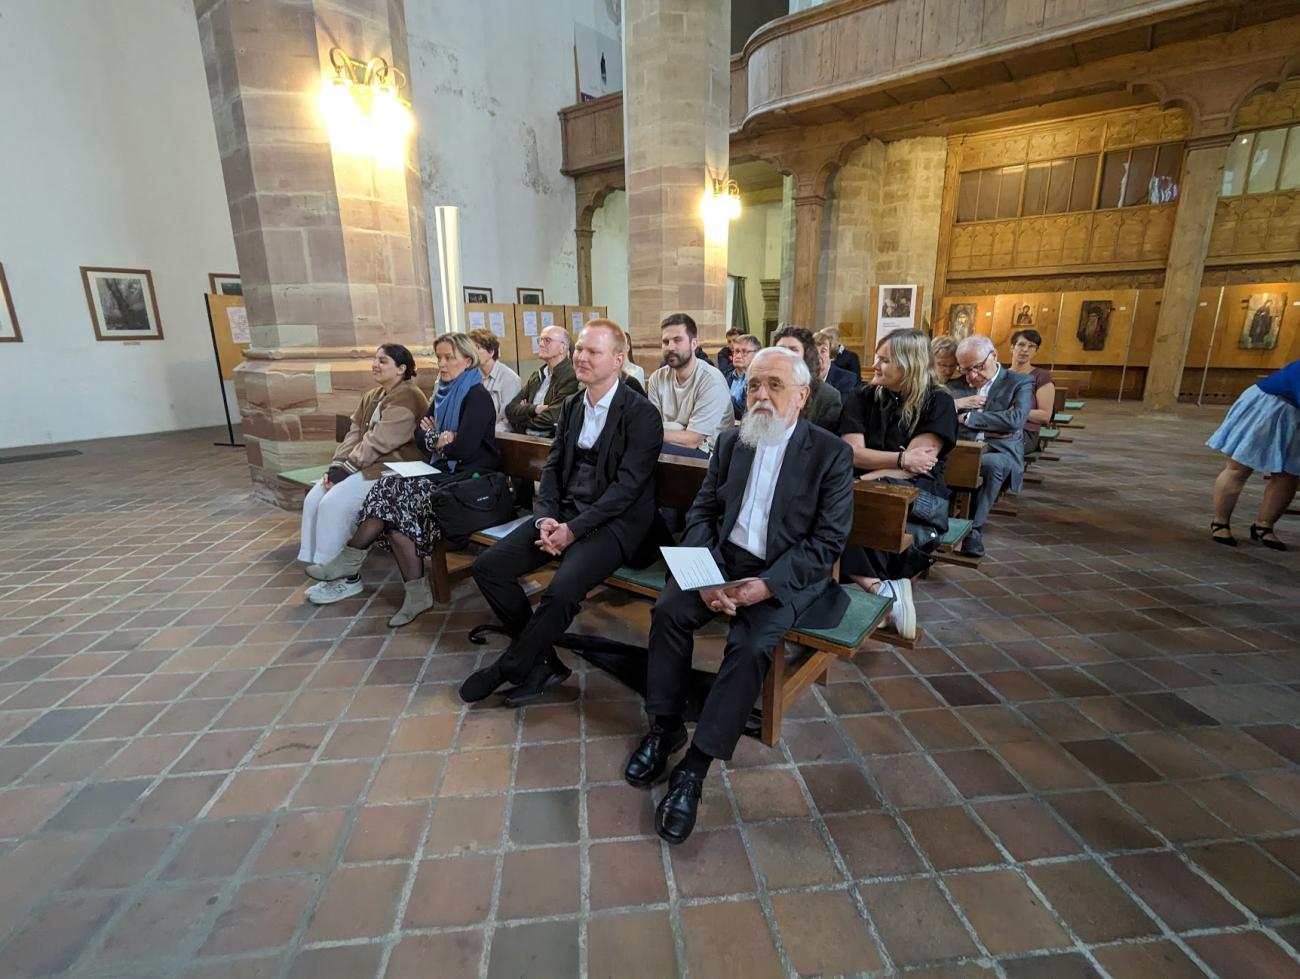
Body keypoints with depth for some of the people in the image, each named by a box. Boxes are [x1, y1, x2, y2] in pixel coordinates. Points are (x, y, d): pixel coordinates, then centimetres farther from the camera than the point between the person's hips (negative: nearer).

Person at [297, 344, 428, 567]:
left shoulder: (406, 398, -14)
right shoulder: (372, 396, 18)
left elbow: (378, 442, -19)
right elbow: (354, 433, 12)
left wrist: (346, 469, -16)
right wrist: (336, 465, -3)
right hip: (368, 465, 9)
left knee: (334, 504, -20)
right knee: (313, 499, -6)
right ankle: (313, 560, 0)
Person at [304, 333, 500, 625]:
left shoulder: (477, 396, -9)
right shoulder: (445, 392, 16)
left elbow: (463, 448, -19)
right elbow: (420, 433, 14)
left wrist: (435, 440, 0)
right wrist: (437, 439, -7)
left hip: (469, 479, -7)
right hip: (444, 473, 8)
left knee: (392, 488, -20)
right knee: (396, 507, -17)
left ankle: (349, 563, -5)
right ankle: (416, 595, -15)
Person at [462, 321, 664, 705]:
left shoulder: (641, 413, -10)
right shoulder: (571, 407, 12)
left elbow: (627, 485, -16)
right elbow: (553, 467, 11)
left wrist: (574, 529, -20)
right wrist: (547, 517, -7)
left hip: (614, 522, -7)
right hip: (564, 513, 7)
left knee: (560, 592, -29)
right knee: (488, 566, -7)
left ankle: (508, 668, 0)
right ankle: (543, 662, 5)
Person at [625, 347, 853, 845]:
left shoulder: (831, 453, -6)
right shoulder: (731, 441, 6)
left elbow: (828, 541, -10)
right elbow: (701, 513, 5)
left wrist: (765, 585, -22)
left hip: (786, 574, -3)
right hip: (724, 560, 4)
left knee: (750, 646, -27)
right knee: (668, 610, -19)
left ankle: (694, 766, -13)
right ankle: (665, 728, 0)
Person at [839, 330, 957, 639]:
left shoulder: (938, 402, 1)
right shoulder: (862, 398, 11)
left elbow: (915, 465, -9)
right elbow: (852, 453, -2)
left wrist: (868, 479, -18)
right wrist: (902, 458, -14)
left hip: (918, 496, -3)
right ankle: (881, 587, -25)